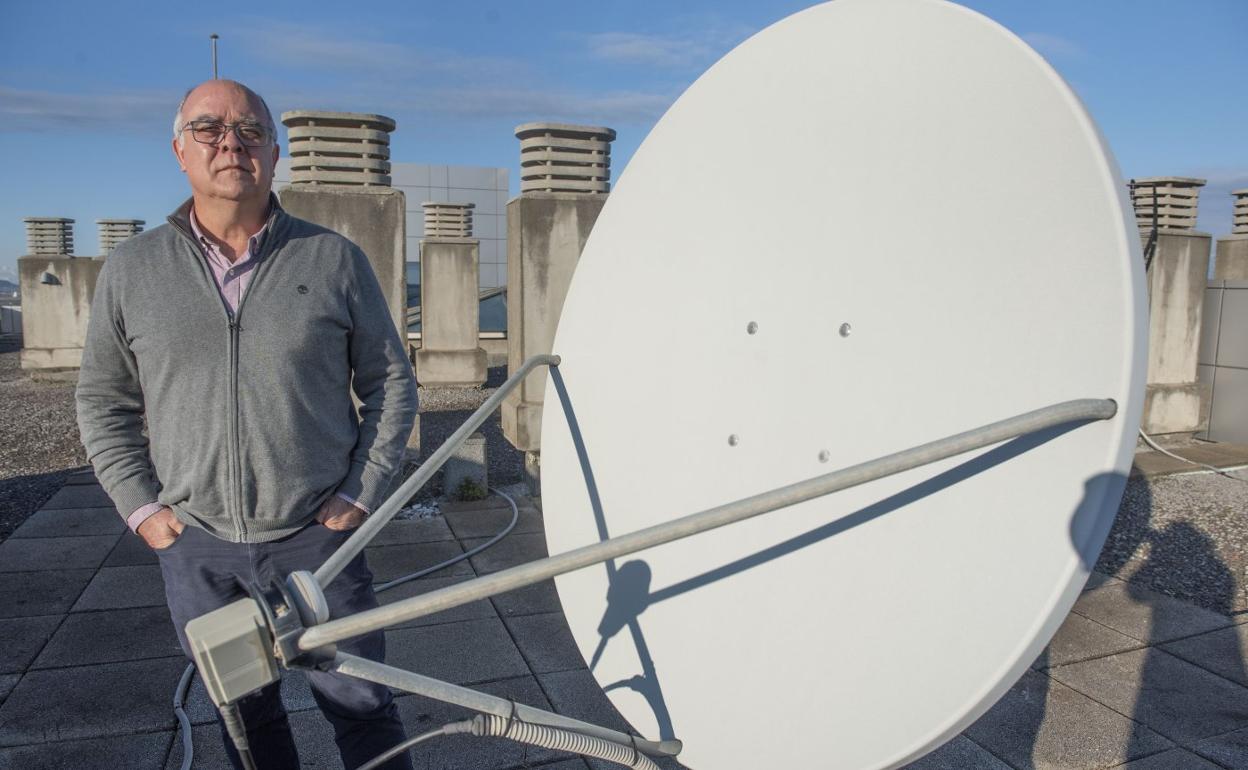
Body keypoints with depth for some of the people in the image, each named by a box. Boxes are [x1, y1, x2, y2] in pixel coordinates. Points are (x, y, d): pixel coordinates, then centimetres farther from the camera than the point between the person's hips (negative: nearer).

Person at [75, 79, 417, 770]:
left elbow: (391, 384, 2)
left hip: (317, 538, -1)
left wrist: (360, 495, -4)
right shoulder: (130, 271, 3)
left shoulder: (335, 259, -2)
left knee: (361, 707, 9)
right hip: (195, 548, 2)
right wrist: (142, 508, 2)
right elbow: (102, 402, 11)